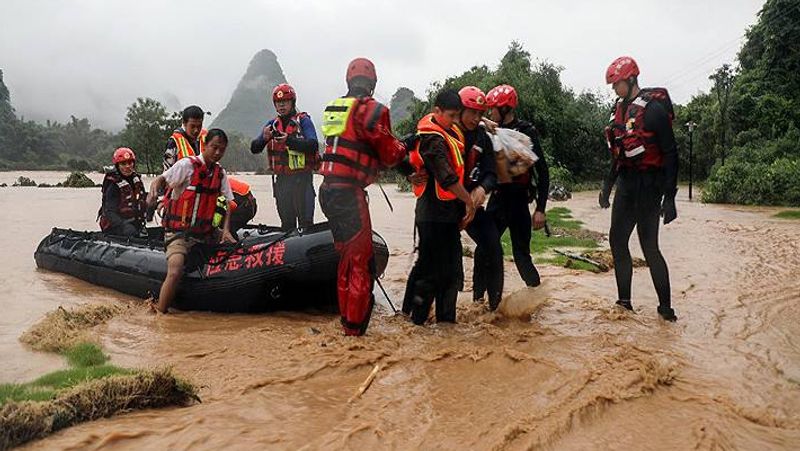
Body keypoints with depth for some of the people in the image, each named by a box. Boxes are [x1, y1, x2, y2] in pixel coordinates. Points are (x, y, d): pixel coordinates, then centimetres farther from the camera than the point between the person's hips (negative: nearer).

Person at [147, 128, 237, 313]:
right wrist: (153, 192, -33)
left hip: (206, 232, 6)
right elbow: (161, 179, -10)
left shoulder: (220, 173, 10)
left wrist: (226, 230, -3)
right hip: (178, 232, -6)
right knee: (175, 272, -25)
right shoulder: (187, 164, -8)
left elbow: (228, 203, 10)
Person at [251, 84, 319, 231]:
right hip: (281, 179, 5)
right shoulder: (272, 124, 13)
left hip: (302, 178, -5)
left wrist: (289, 140, -29)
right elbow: (254, 149, 6)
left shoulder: (303, 121, -1)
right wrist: (264, 138, -15)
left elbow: (313, 145, -17)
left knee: (305, 221, -7)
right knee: (287, 223, 12)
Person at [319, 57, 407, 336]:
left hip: (328, 190, 8)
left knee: (347, 257, 19)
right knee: (362, 261, -1)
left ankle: (346, 320, 29)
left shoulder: (333, 108, 15)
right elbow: (389, 155, -5)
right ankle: (355, 327, 2)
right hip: (349, 193, -8)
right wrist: (404, 147, 16)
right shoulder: (371, 109, -8)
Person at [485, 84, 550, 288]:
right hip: (497, 199, 6)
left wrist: (540, 208, -13)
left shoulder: (526, 132, -9)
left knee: (521, 255, -2)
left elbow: (542, 171, -10)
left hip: (517, 201, -5)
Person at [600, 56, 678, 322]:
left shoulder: (653, 108, -15)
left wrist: (669, 198, -19)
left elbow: (670, 153, -16)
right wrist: (608, 185, 19)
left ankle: (666, 307, 9)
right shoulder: (621, 108, 11)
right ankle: (624, 302, 19)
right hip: (626, 184, 8)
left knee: (649, 247, -5)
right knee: (617, 241, 9)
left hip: (648, 185, -8)